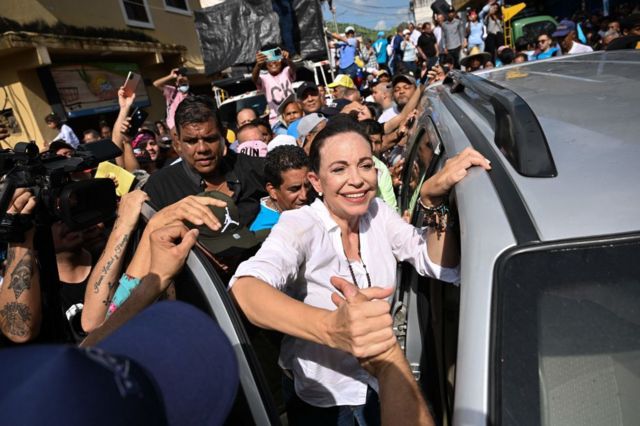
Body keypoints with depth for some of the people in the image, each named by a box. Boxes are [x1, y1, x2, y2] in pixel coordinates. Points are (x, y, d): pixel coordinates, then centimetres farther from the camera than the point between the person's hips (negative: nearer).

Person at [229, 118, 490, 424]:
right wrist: (331, 327, -59)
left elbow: (442, 266, -10)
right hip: (319, 400, -4)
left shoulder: (378, 213, -8)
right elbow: (244, 288, -41)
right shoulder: (299, 225, -23)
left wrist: (433, 197, -25)